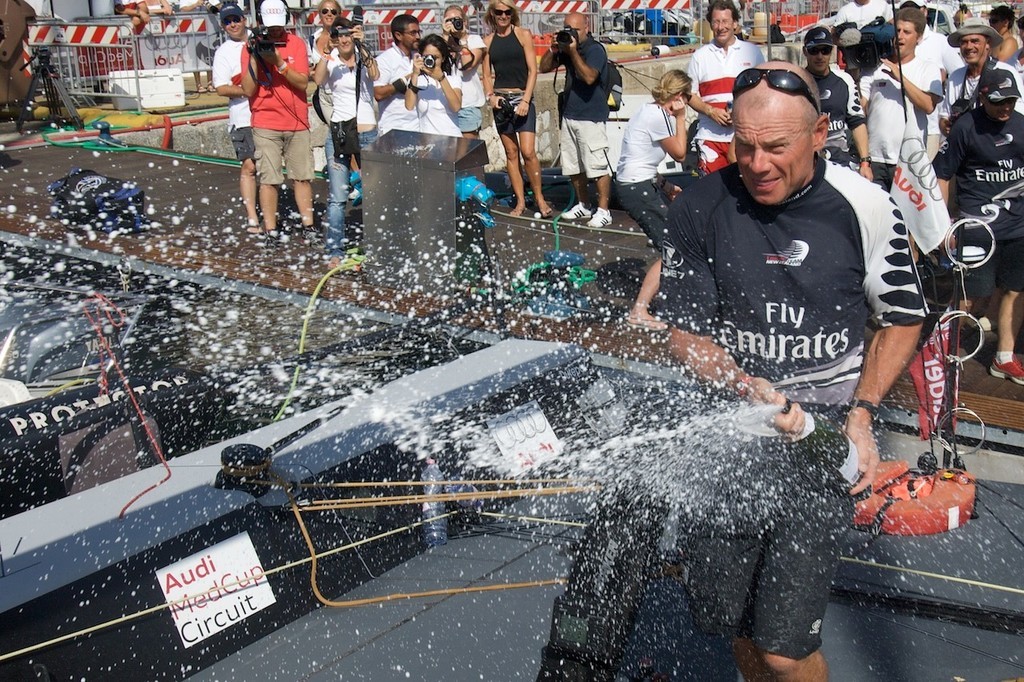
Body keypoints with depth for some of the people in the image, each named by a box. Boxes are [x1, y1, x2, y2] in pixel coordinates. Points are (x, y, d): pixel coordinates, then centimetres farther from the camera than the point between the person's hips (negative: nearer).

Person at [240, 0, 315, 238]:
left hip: (297, 122, 2)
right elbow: (248, 90, -7)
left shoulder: (296, 43, 3)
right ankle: (270, 231, 1)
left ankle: (308, 225, 12)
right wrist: (254, 58, -16)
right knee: (268, 179, -4)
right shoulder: (251, 47, 0)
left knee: (302, 176, 5)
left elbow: (302, 82, -6)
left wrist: (279, 62, -18)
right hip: (265, 124, -2)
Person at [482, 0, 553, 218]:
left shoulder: (523, 34, 1)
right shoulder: (488, 40, 9)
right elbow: (487, 74, 11)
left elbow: (532, 70, -3)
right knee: (511, 153, 6)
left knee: (528, 152, -12)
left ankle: (539, 198, 2)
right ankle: (520, 201, 13)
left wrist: (526, 100, -12)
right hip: (500, 100, 3)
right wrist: (490, 96, -8)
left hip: (522, 98, -3)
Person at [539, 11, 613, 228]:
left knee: (598, 166, -8)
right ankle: (583, 206, 28)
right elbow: (544, 68, 11)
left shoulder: (595, 50, -10)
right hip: (569, 115, 8)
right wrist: (553, 49, -5)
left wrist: (573, 52, -22)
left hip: (591, 118, -8)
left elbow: (589, 77, -25)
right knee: (574, 167, 14)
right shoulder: (566, 47, 11)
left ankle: (603, 211, -3)